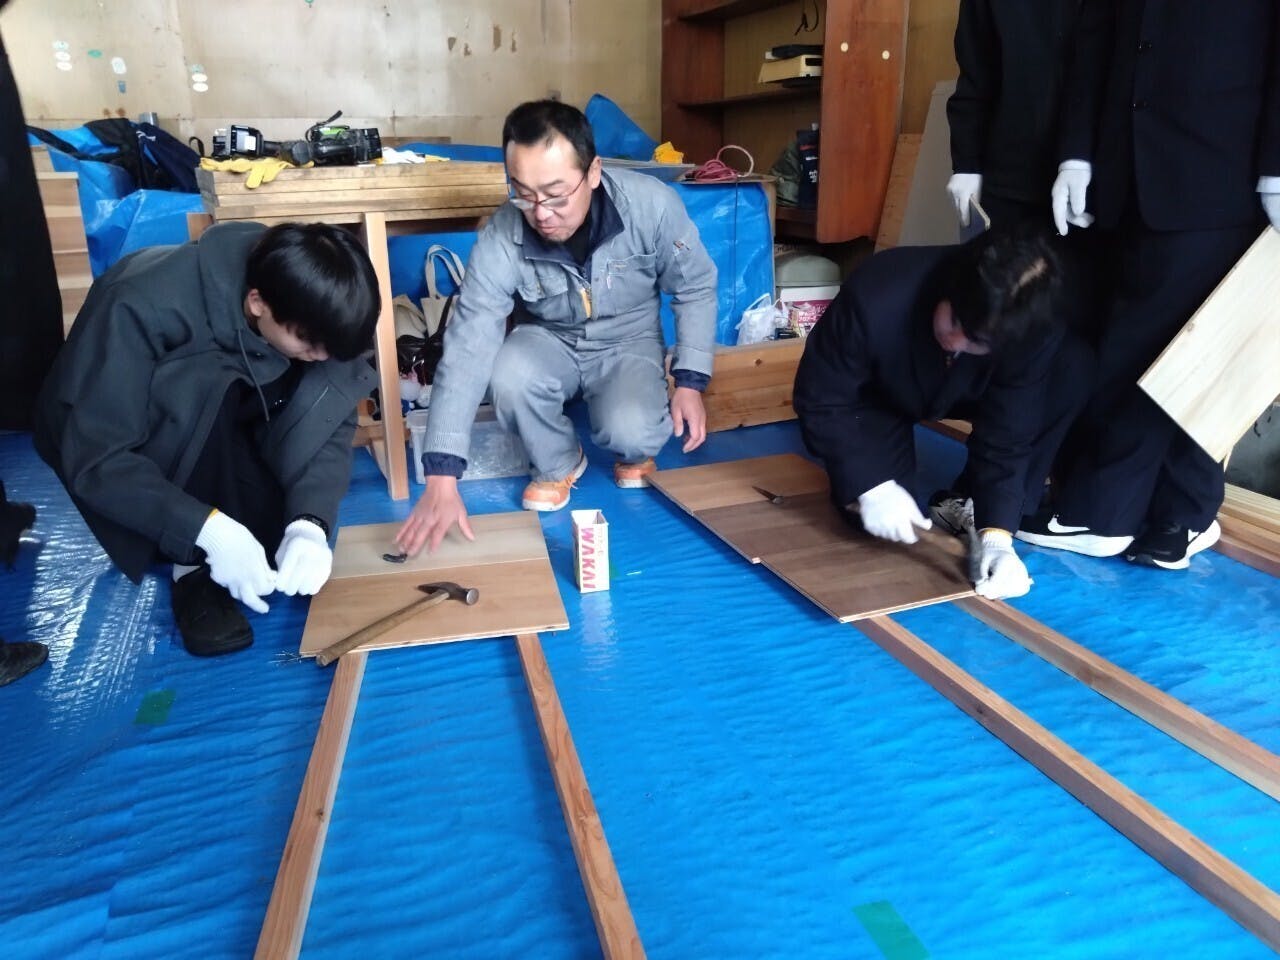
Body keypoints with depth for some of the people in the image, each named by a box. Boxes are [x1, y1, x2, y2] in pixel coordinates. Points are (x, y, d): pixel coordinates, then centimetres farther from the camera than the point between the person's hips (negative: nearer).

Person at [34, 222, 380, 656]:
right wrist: (208, 528, -44)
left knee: (330, 385, -22)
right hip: (94, 437, -4)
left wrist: (310, 522, -35)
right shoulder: (145, 306, -36)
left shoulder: (302, 310, -22)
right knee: (205, 389, -36)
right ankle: (193, 565, -20)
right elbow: (95, 460, -34)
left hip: (220, 435, 4)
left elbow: (331, 422, -20)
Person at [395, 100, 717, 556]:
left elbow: (696, 289, -8)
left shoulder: (652, 204, -25)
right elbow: (467, 349, -30)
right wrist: (442, 481, -36)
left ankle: (635, 454, 10)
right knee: (509, 377, -33)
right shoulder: (501, 238, -26)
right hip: (548, 342, 1)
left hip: (628, 343, -1)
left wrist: (690, 381, -16)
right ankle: (558, 463, 0)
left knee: (630, 431, -31)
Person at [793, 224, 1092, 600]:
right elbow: (819, 400, -30)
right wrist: (870, 486, -37)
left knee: (1072, 366, -25)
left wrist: (996, 533, -40)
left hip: (963, 394, 2)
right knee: (871, 514, -24)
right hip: (879, 398, -2)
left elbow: (1005, 440, -27)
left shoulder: (1035, 333, -33)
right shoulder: (876, 298, -41)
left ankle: (977, 512, -13)